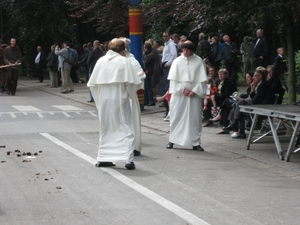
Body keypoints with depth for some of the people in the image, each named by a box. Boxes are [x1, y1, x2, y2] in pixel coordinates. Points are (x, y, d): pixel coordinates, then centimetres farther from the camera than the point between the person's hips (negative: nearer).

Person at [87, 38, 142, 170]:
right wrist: (131, 93, 6)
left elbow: (92, 84, 6)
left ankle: (102, 158, 17)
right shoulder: (123, 61, -8)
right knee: (126, 129, 0)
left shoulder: (100, 61, 4)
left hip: (104, 101, 4)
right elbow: (134, 83, -12)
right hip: (120, 101, -4)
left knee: (106, 129, 17)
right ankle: (128, 158, -11)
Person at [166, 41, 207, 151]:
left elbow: (202, 79, 0)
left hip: (194, 95, 0)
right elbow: (173, 79, 0)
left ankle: (195, 143, 7)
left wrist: (195, 91, -10)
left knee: (195, 118, 1)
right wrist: (182, 89, -10)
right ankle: (172, 140, 13)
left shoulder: (199, 61, 1)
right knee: (176, 117, 3)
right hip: (179, 94, 0)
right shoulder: (177, 61, 2)